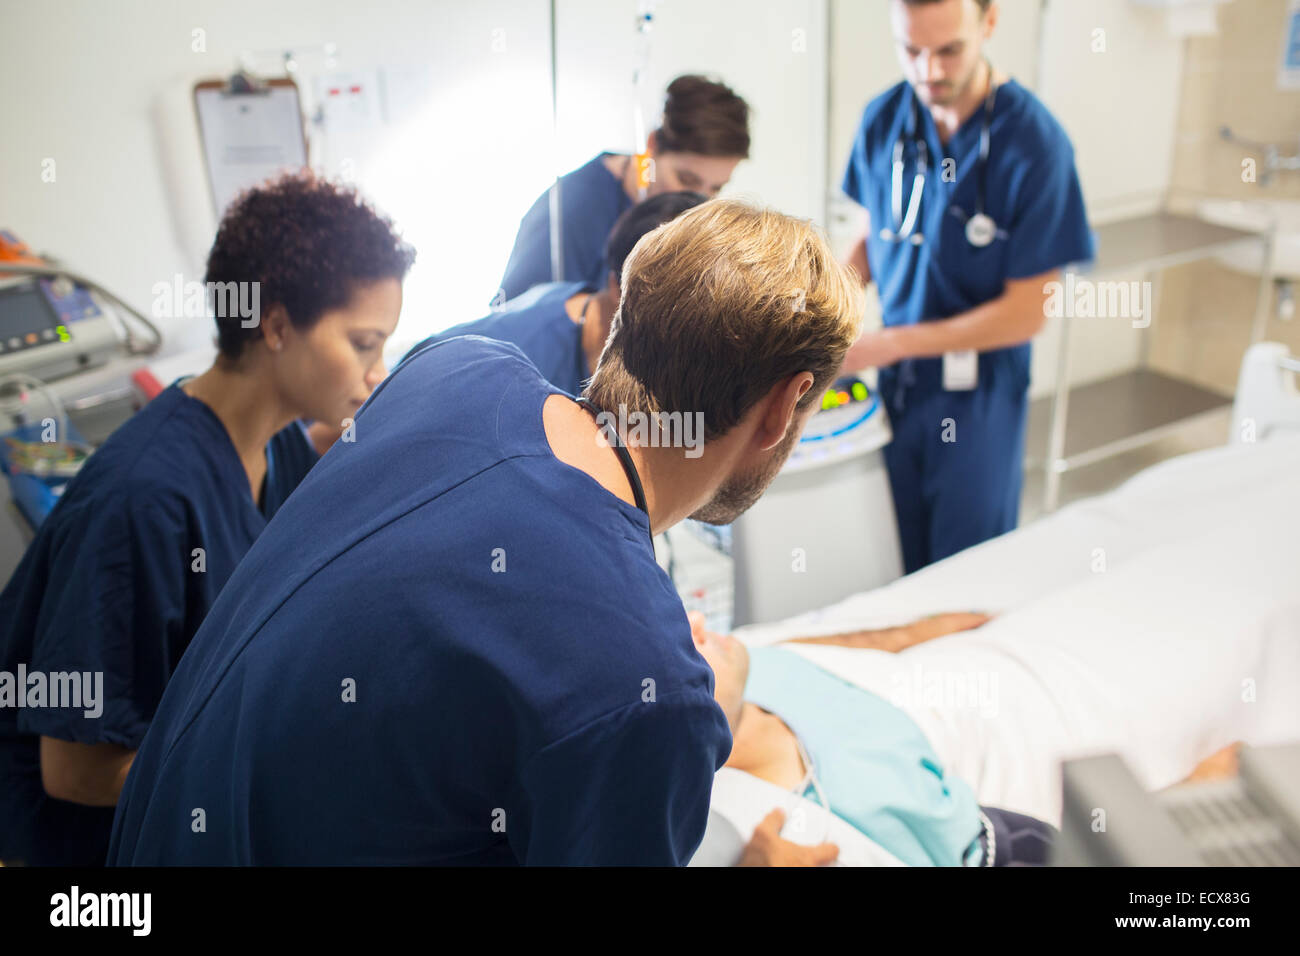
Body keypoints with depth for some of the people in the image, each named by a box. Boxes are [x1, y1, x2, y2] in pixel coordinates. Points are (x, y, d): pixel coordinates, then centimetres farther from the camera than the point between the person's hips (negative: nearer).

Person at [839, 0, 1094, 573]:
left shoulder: (1033, 143, -18)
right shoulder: (882, 121, -4)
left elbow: (1027, 311, -15)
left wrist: (890, 344, -17)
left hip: (978, 397, -3)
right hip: (896, 383, 4)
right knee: (896, 570, 15)